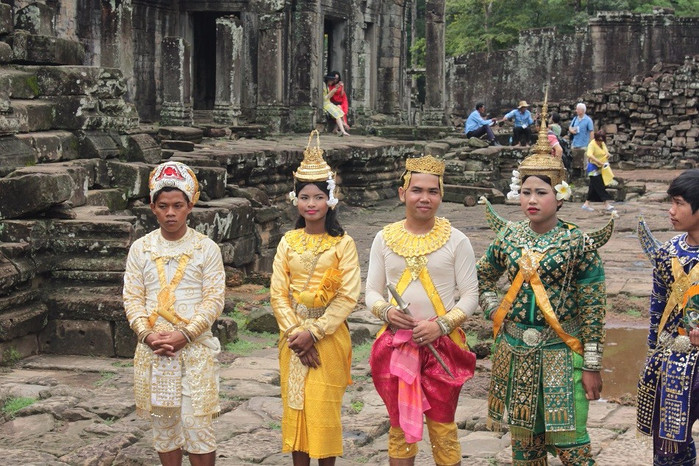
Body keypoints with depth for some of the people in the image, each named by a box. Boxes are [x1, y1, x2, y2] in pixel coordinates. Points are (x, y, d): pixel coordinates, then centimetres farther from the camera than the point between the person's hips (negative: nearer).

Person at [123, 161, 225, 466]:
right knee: (163, 422, 10)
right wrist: (147, 334, -12)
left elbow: (214, 299, -5)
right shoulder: (140, 249, 5)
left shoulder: (206, 248, -2)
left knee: (196, 422, -4)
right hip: (153, 349, 3)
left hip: (195, 348, -2)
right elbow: (132, 297, 3)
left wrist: (185, 335, -15)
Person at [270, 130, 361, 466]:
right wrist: (295, 332, -11)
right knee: (295, 405, 7)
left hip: (329, 335, -3)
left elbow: (348, 297, -10)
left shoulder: (343, 244, -5)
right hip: (293, 335, 3)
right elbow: (278, 293, 1)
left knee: (324, 409, 0)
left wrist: (314, 332, -15)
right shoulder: (288, 242, 4)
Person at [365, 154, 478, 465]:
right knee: (399, 424, 13)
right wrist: (386, 311, -14)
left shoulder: (456, 240, -4)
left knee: (442, 426, 5)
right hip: (396, 344, 2)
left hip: (442, 345, -2)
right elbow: (372, 291, 7)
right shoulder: (384, 239, 3)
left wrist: (442, 324, -17)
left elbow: (470, 295, -3)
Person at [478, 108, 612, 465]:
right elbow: (483, 277, 19)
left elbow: (593, 308, -8)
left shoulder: (578, 242, -10)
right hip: (515, 351, 4)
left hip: (560, 352, -4)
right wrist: (493, 310, 4)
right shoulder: (508, 236, 2)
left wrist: (592, 366, -9)